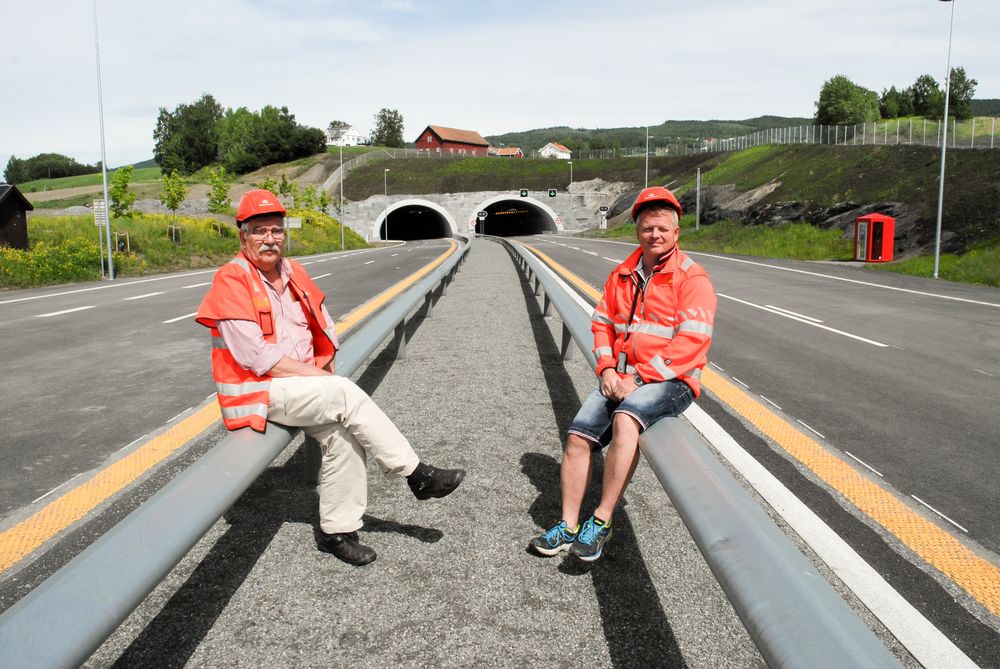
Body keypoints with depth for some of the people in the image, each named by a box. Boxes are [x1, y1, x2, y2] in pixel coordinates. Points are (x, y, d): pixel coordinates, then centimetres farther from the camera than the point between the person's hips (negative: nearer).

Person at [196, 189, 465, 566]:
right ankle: (416, 474, -16)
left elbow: (324, 328, 17)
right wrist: (317, 374, -15)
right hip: (255, 393, -6)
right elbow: (257, 358, -19)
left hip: (299, 384, 7)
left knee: (343, 432, -17)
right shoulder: (232, 282, -12)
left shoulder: (294, 273, 10)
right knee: (345, 394, -25)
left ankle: (336, 531, -3)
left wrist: (325, 370, -1)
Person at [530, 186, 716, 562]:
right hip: (621, 378, 6)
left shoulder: (692, 278, -5)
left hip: (671, 381, -6)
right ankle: (568, 527, 2)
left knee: (625, 419, -34)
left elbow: (691, 341, -14)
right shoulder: (622, 275, 14)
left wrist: (639, 377, -17)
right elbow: (602, 323, 18)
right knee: (577, 436, -10)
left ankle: (601, 523, -26)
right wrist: (607, 369, 0)